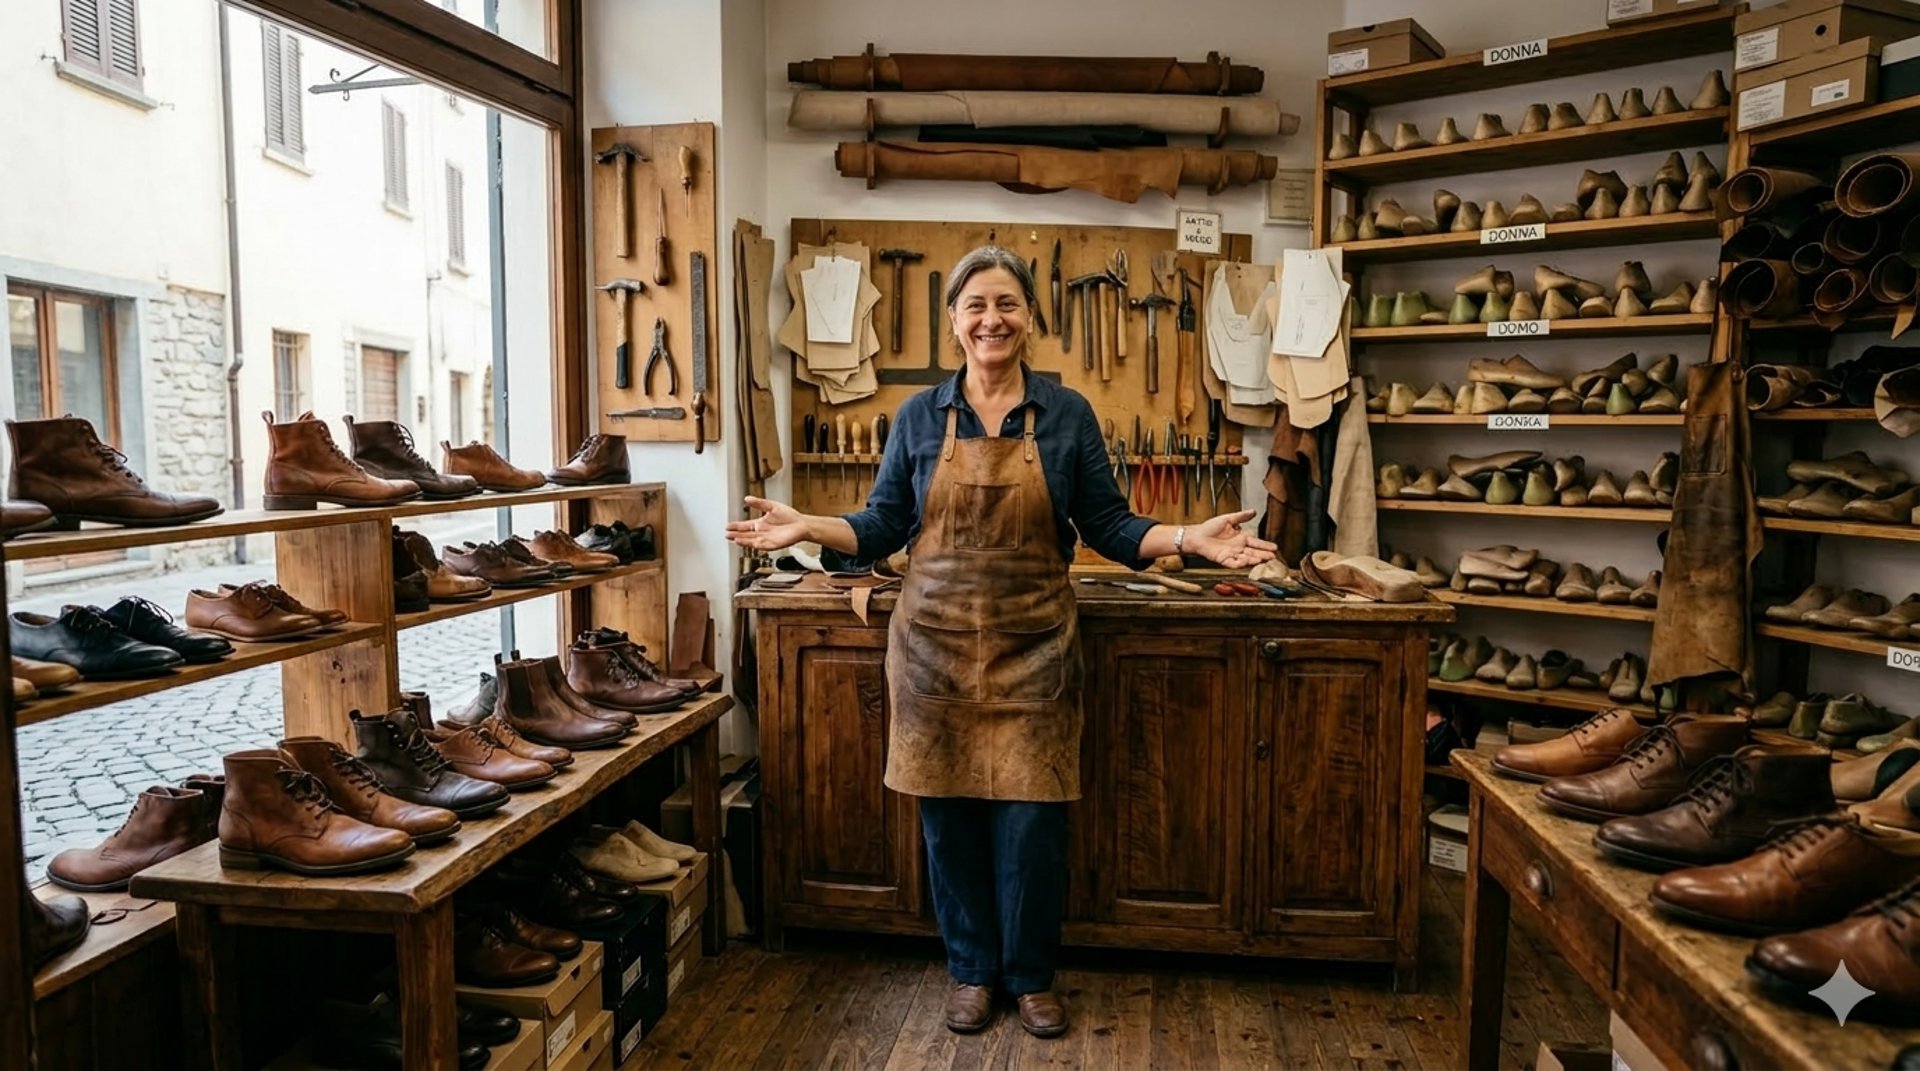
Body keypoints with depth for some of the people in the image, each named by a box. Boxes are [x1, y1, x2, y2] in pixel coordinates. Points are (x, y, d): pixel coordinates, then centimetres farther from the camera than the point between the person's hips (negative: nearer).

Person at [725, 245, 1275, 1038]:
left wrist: (1189, 538, -13)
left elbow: (1109, 527, 2)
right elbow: (884, 528, 4)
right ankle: (971, 971, 28)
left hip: (1032, 646, -1)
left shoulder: (1068, 414, 1)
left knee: (1032, 820, 2)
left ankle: (1032, 976, 25)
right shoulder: (919, 416, 2)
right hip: (936, 642, 1)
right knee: (948, 814, 8)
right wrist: (806, 528, -10)